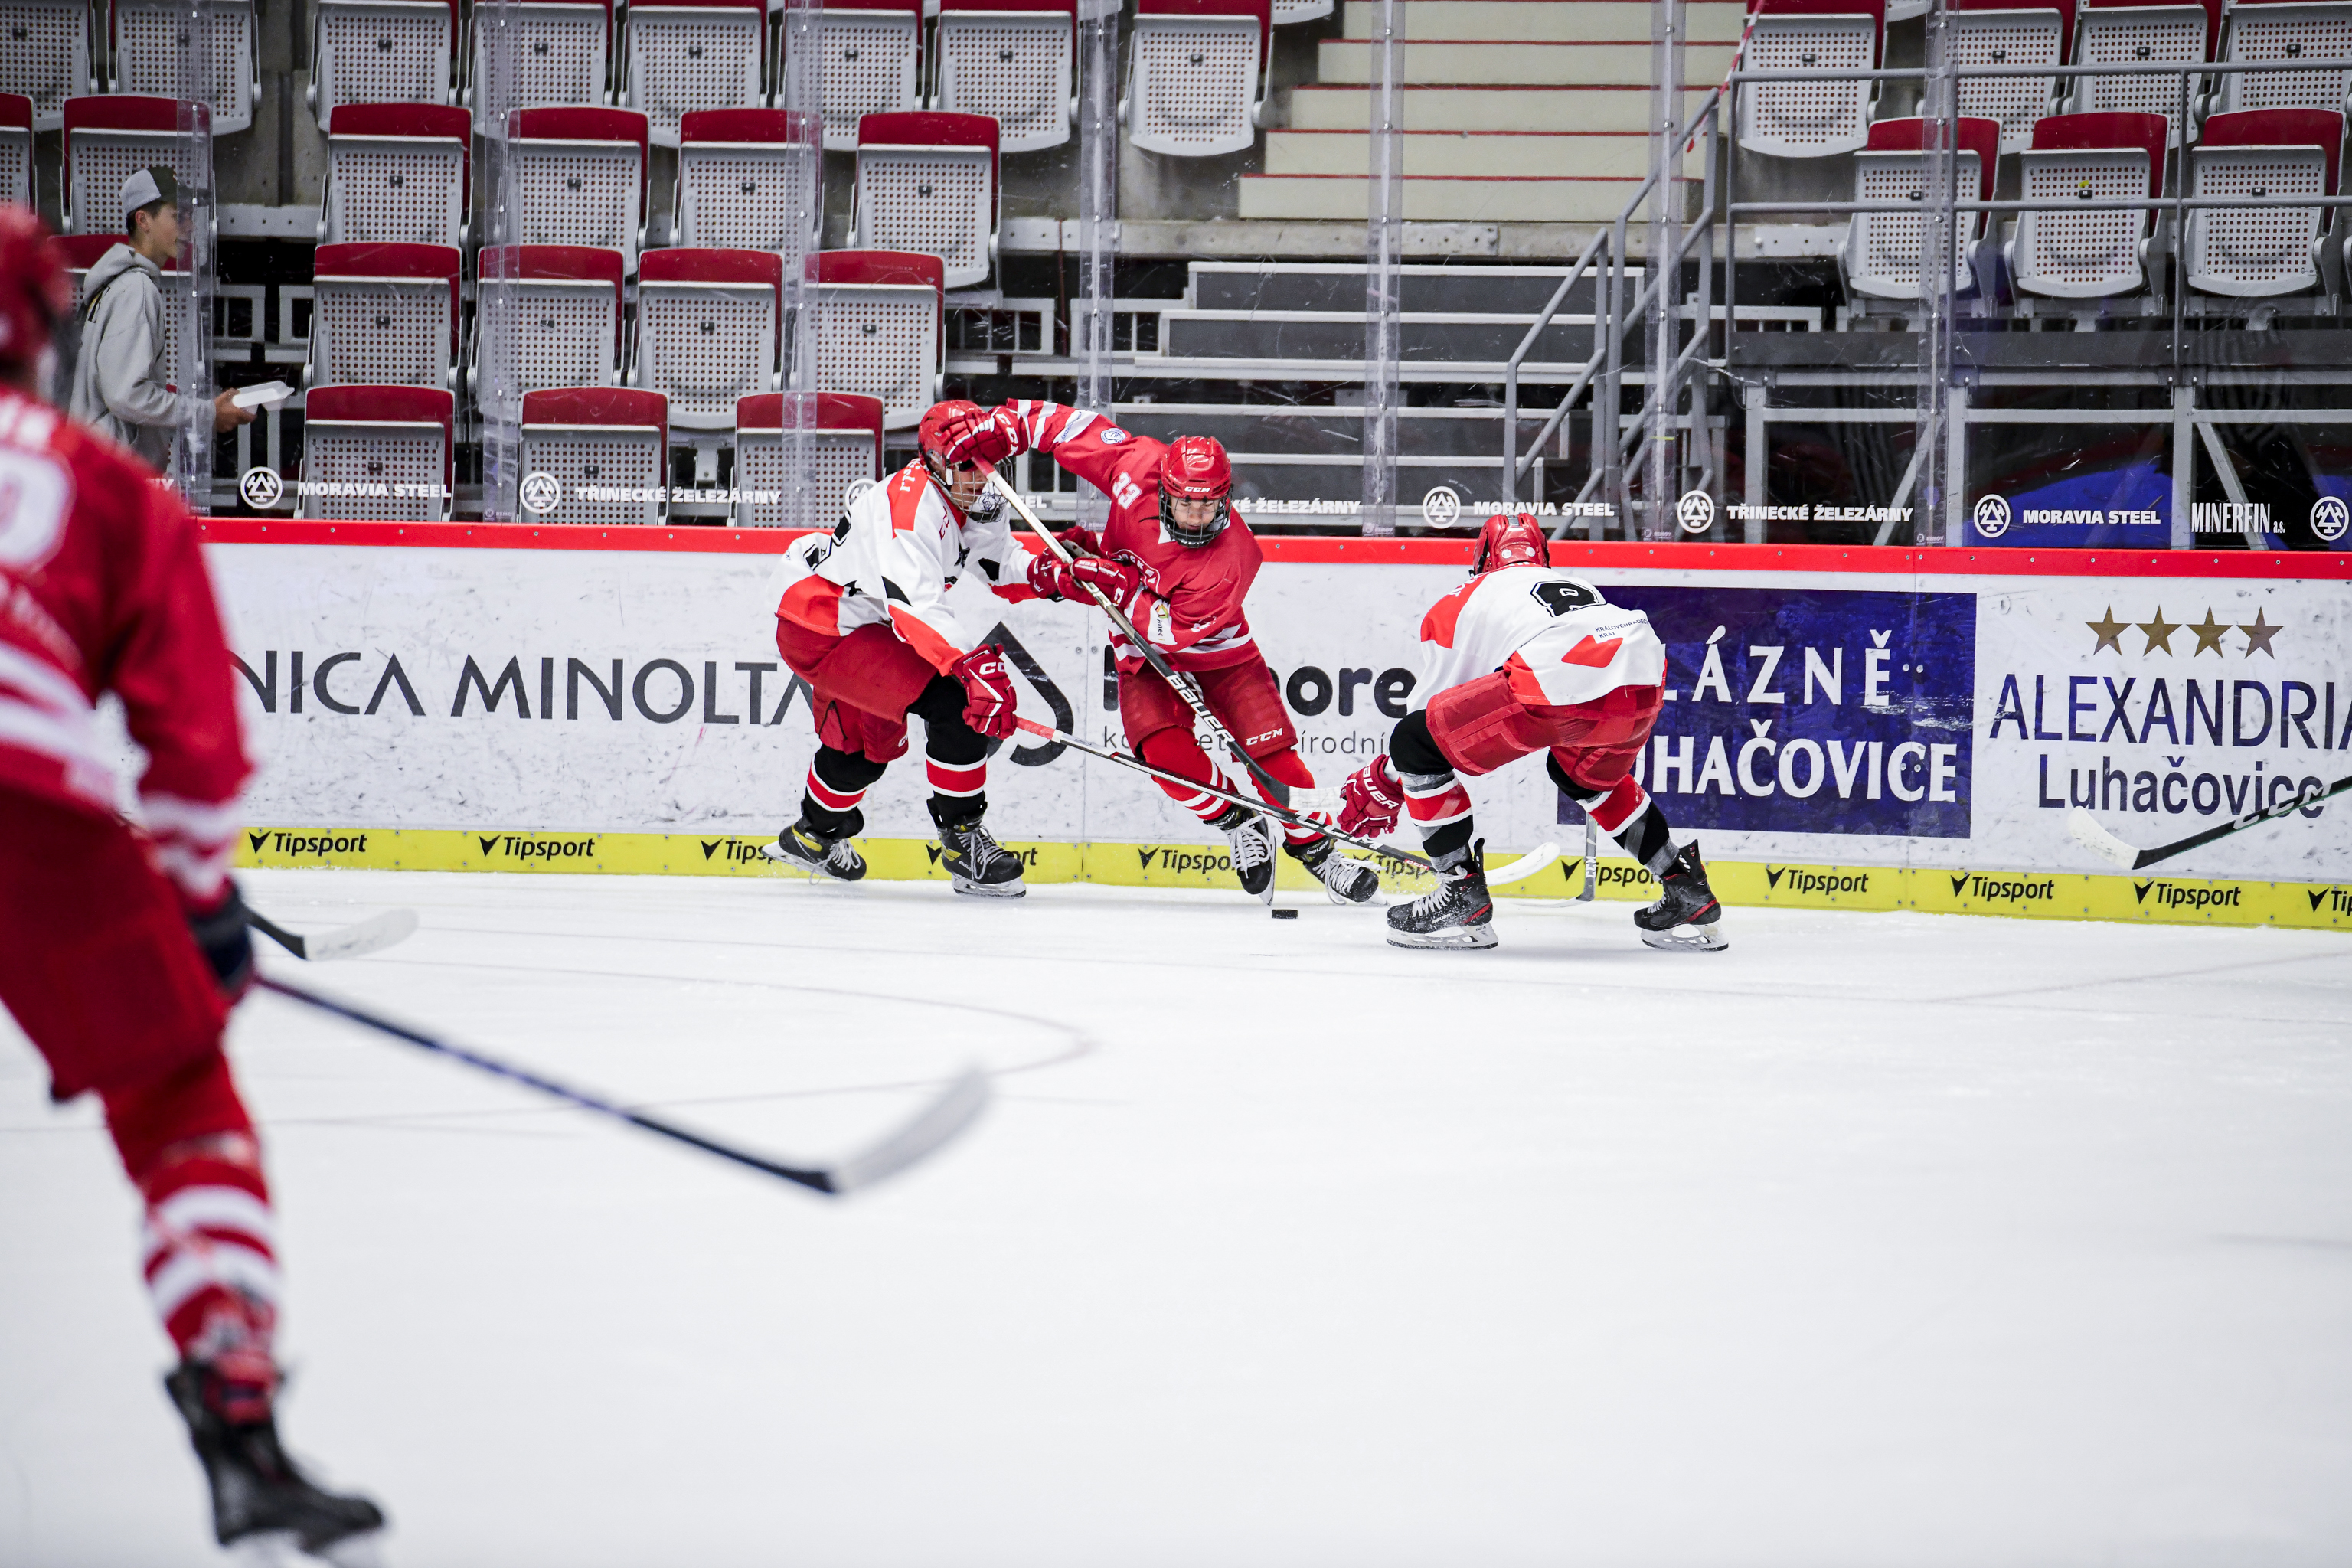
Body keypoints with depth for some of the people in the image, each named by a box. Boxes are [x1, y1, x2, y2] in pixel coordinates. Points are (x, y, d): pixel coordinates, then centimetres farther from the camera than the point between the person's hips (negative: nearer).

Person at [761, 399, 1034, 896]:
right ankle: (963, 841, -11)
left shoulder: (967, 503, 3)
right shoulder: (911, 503, -28)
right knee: (957, 701, -21)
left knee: (871, 741, 31)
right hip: (822, 630, -11)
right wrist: (972, 665, -50)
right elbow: (914, 603, -40)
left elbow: (1006, 570, 9)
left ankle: (813, 836, 56)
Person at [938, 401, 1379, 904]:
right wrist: (1006, 427, -19)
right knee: (1167, 752, -21)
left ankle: (1317, 849, 11)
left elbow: (1174, 630, -32)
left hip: (1219, 652, -2)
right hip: (1143, 654, 2)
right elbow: (1075, 428, -13)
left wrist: (1112, 582, -37)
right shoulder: (1137, 468, -24)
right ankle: (1236, 821, 4)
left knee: (1272, 754, -9)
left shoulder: (1232, 559, -34)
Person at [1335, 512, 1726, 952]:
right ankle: (1688, 895, 35)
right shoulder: (1577, 585, 41)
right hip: (1644, 680, 6)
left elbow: (1431, 714, 32)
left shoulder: (1459, 605, 29)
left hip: (1553, 685, -6)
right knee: (1580, 768, 38)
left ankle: (1463, 901, 12)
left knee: (1415, 743, 13)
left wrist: (1381, 787, 45)